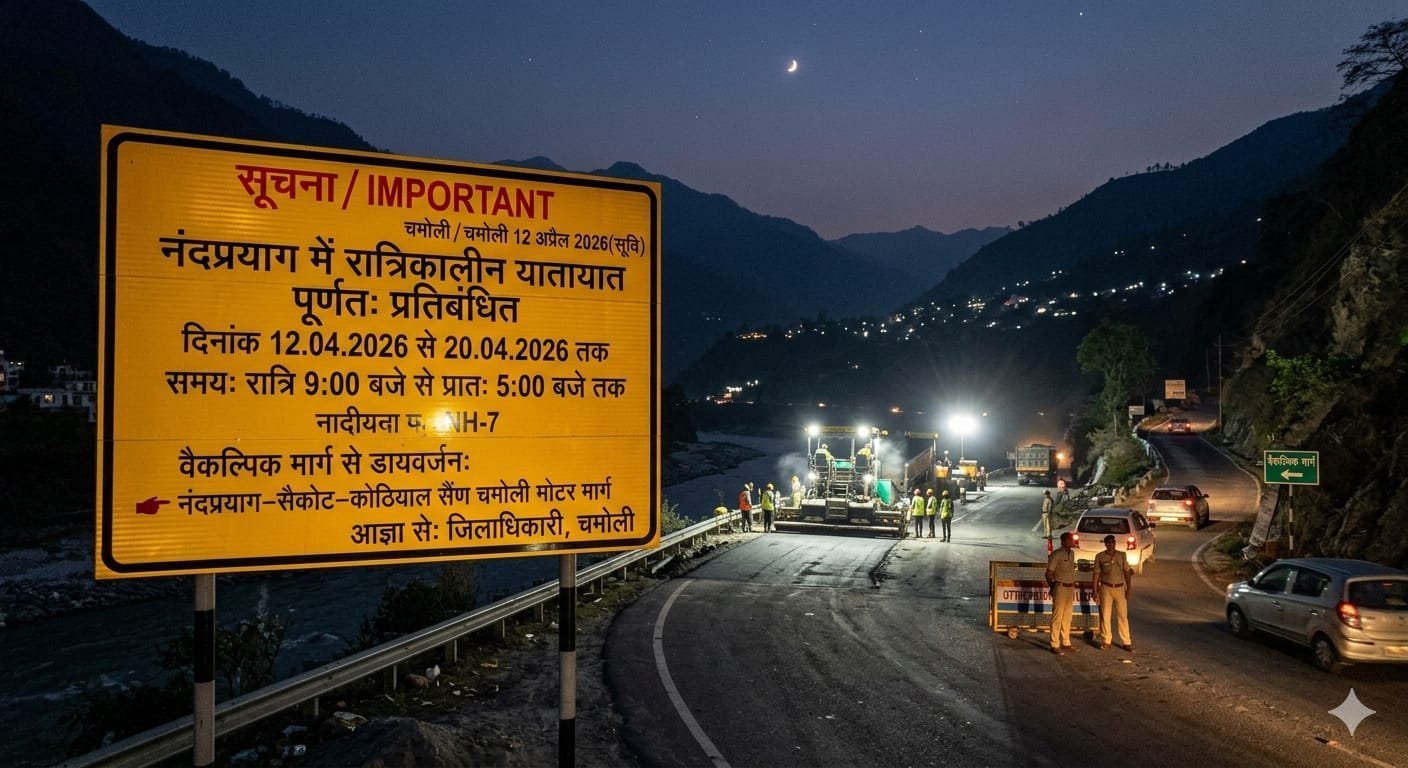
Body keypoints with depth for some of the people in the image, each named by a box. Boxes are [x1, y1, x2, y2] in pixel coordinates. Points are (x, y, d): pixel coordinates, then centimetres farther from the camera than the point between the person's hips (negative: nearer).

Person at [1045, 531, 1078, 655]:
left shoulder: (1072, 553, 12)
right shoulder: (1057, 555, -13)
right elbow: (1049, 573, -10)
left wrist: (1073, 588, 16)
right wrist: (1053, 588, 1)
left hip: (1070, 588, 8)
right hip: (1060, 588, -8)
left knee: (1067, 617, 13)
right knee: (1057, 617, -5)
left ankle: (1066, 642, 23)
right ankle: (1055, 645, -3)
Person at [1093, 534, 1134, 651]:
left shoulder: (1122, 555, 3)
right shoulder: (1100, 557, -1)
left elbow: (1127, 572, 5)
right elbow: (1097, 573, 3)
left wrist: (1129, 589, 0)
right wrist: (1095, 590, 0)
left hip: (1120, 588, 1)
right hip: (1106, 588, -1)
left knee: (1123, 615, 2)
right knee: (1105, 615, 3)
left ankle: (1126, 642, 8)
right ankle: (1106, 641, 12)